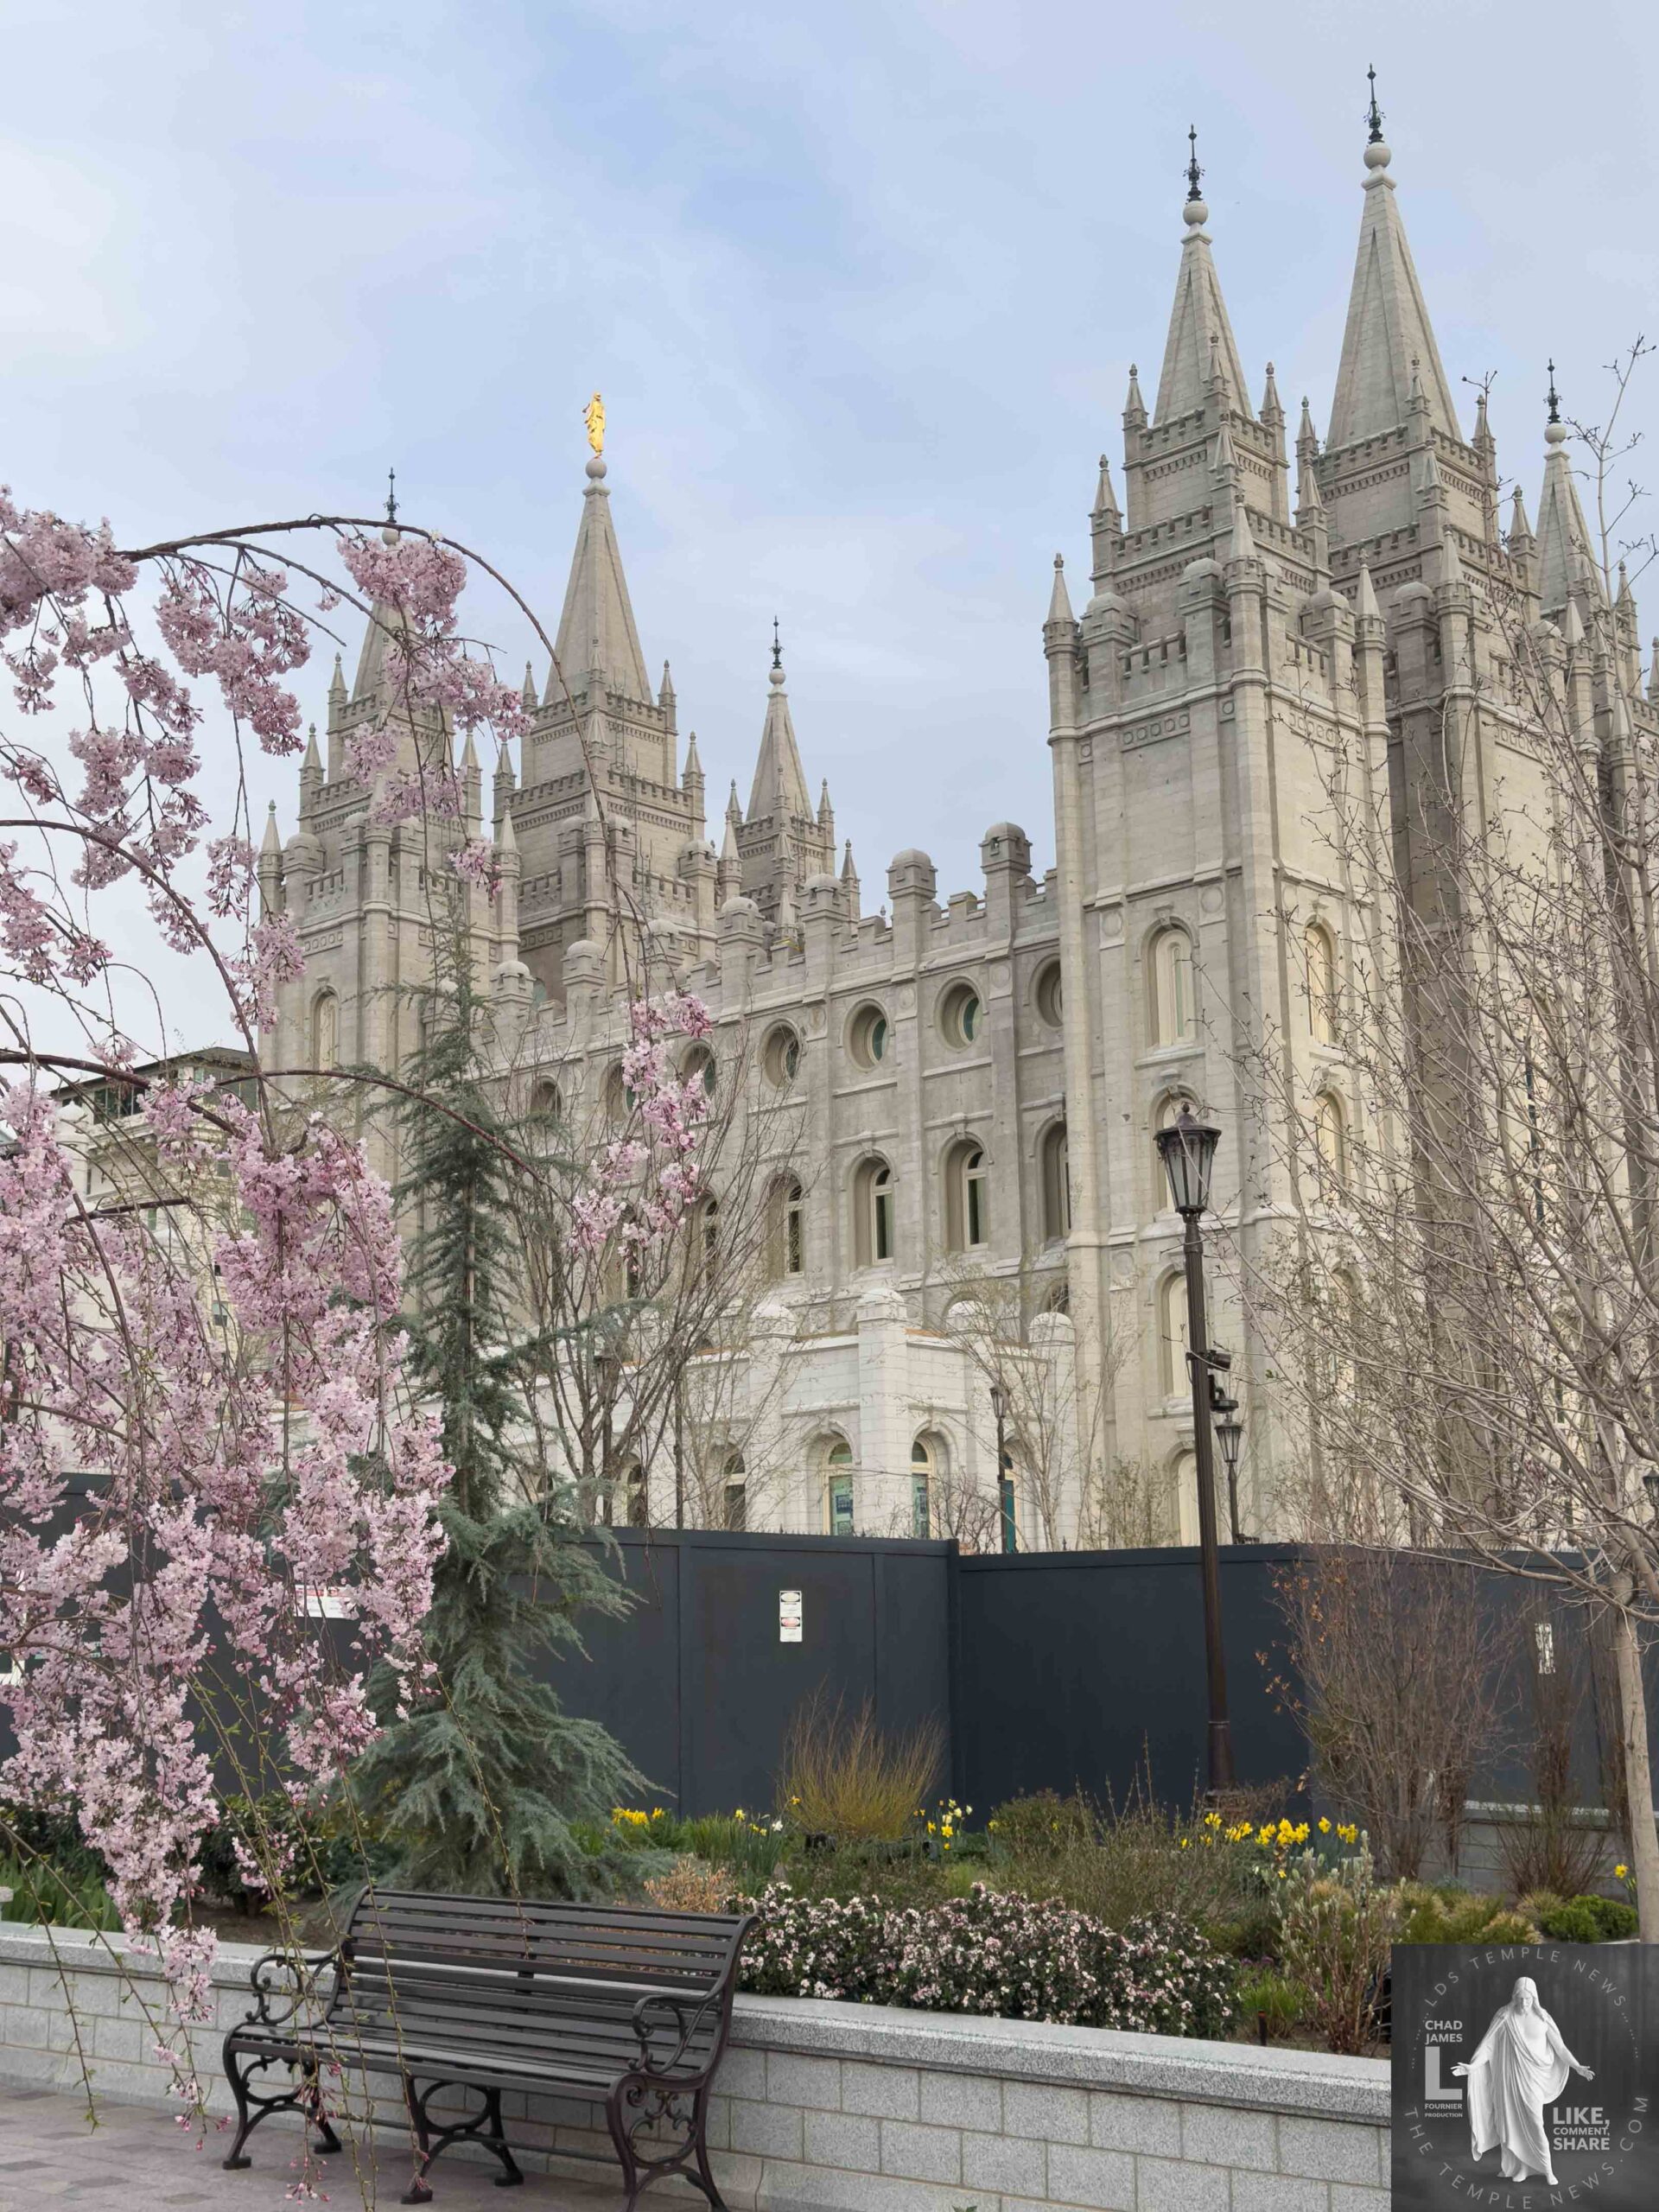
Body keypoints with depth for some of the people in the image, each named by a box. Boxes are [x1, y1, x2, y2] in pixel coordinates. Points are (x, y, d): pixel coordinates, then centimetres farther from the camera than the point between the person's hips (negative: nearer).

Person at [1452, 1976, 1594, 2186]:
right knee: (1511, 2123, 4)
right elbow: (1488, 2045, -6)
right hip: (1509, 2077, 0)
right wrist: (1472, 2066, -16)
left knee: (1534, 2124, -3)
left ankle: (1547, 2171, 8)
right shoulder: (1504, 2017, -5)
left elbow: (1559, 2047, 3)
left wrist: (1577, 2067, -7)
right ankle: (1516, 2168, 16)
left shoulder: (1542, 2018, -2)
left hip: (1532, 2079, 0)